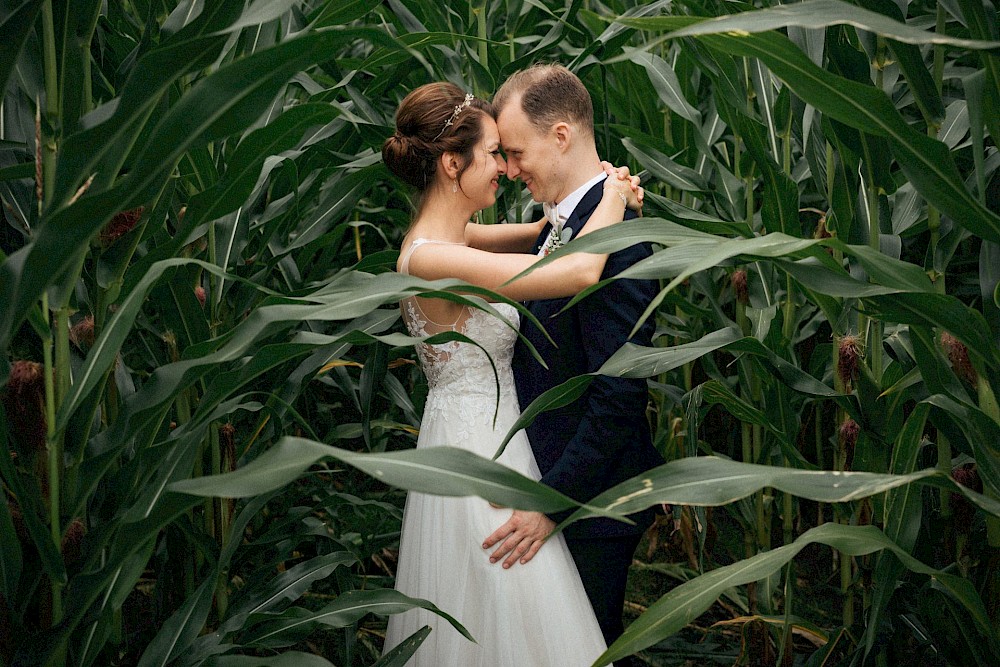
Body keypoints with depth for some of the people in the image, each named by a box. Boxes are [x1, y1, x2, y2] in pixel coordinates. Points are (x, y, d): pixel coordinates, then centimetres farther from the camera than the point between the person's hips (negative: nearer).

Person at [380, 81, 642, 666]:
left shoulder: (445, 237, 3)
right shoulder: (432, 259, -26)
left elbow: (543, 231, 17)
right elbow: (581, 271, -31)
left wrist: (608, 195, -2)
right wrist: (613, 196, -13)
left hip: (485, 436, 10)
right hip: (476, 447, -10)